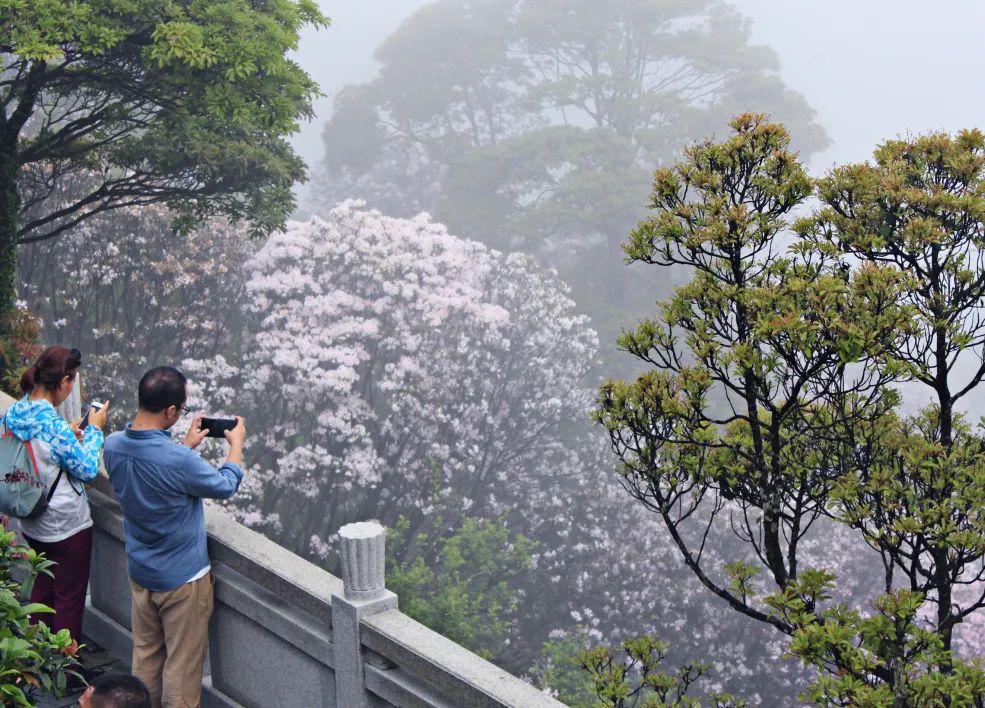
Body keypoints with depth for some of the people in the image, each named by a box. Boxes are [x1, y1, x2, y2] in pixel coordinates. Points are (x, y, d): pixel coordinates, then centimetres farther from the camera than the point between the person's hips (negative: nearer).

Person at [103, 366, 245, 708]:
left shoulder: (114, 445, -11)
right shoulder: (179, 460, -31)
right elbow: (226, 485, -12)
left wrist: (185, 445, 12)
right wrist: (237, 444, 4)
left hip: (140, 573, 7)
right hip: (182, 578, -6)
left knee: (146, 654, 21)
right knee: (182, 665, 10)